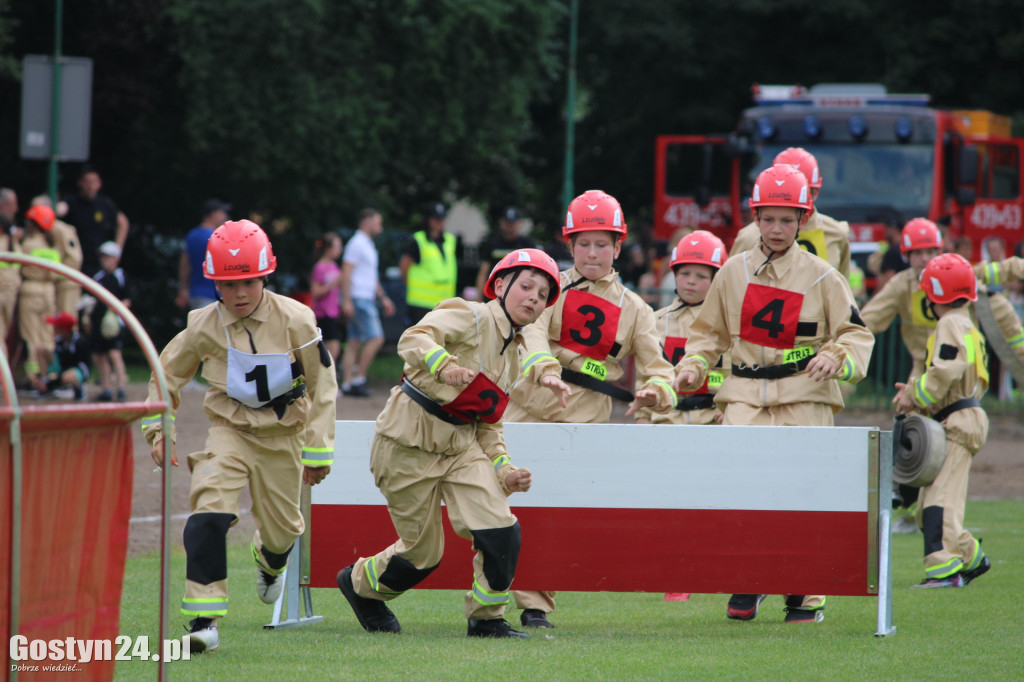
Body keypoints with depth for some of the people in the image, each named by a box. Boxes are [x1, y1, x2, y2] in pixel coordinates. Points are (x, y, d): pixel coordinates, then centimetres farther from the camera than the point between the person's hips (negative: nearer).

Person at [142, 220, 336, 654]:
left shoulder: (295, 321, -15)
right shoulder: (204, 328, -12)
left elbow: (323, 385, -5)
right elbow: (167, 375, 6)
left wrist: (318, 451, -4)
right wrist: (158, 429, -3)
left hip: (283, 435, 1)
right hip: (230, 430, -1)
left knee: (281, 528, 13)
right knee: (209, 515, -24)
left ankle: (269, 561, 54)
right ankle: (204, 619, -20)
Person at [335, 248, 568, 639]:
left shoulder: (512, 356, 16)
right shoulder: (472, 318, -9)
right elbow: (413, 339, -27)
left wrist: (505, 471, 4)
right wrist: (445, 366, -47)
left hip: (462, 446, 7)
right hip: (410, 443, -7)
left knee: (501, 531, -14)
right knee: (423, 552, 2)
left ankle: (487, 619, 5)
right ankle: (360, 584, 33)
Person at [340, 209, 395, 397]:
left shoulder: (368, 245, 20)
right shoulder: (357, 243, -11)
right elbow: (346, 272, -16)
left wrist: (383, 297, 27)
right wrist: (347, 300, -21)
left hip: (367, 298, 10)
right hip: (358, 298, -10)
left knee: (355, 342, 7)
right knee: (376, 338, -13)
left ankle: (348, 384, 6)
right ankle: (358, 379, -11)